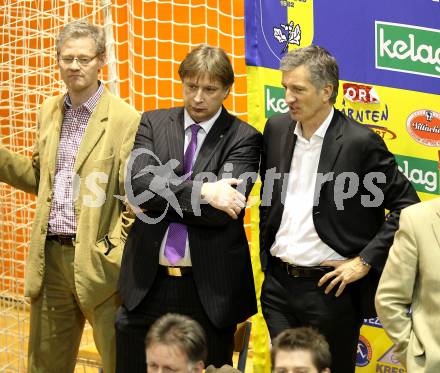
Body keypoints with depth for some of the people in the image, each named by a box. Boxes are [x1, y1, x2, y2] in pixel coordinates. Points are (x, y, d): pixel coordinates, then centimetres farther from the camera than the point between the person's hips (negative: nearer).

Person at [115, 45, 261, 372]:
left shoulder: (243, 139, -2)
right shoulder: (153, 124, 7)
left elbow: (222, 212, -14)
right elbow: (140, 183, -10)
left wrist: (160, 196, -11)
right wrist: (201, 191, -19)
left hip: (209, 287, -2)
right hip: (147, 283, 3)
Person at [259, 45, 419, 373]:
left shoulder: (361, 142, -13)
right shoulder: (277, 129, 5)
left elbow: (406, 208, -10)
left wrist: (365, 261, -13)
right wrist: (266, 255, 13)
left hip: (331, 288, -5)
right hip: (278, 284, 5)